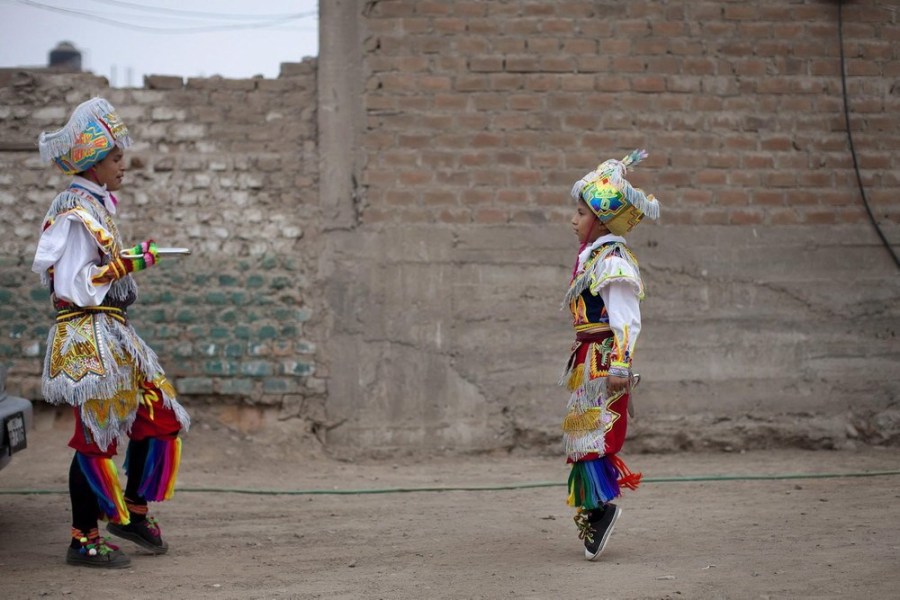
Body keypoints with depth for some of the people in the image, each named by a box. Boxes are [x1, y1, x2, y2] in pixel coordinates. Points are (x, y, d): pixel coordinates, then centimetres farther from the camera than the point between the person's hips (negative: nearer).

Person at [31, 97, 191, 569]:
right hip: (88, 336, -10)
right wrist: (127, 264, -20)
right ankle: (83, 539, 4)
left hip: (113, 334, 10)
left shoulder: (96, 205, 14)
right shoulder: (75, 212, -15)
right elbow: (73, 285, -20)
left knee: (159, 415, 12)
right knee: (96, 434, -4)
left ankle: (133, 511, 22)